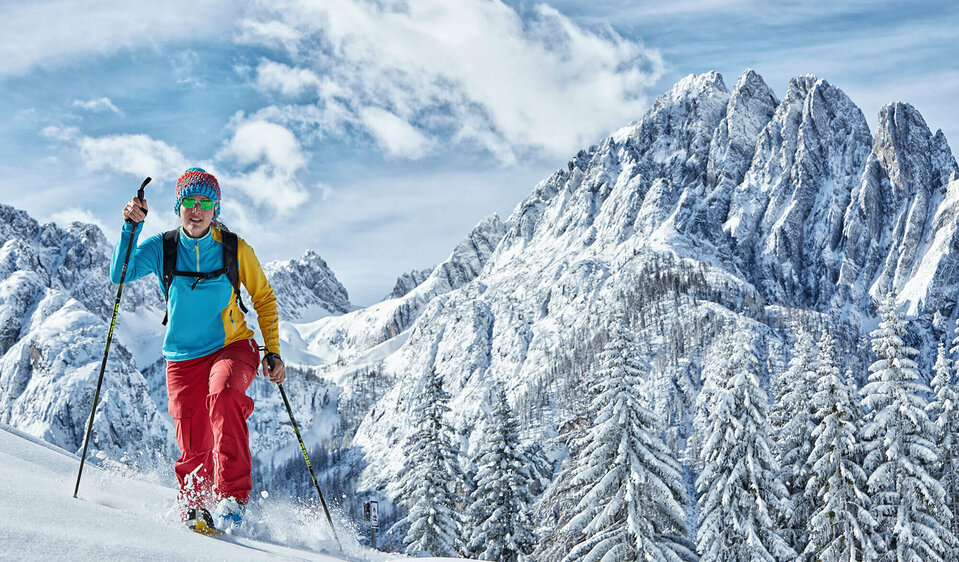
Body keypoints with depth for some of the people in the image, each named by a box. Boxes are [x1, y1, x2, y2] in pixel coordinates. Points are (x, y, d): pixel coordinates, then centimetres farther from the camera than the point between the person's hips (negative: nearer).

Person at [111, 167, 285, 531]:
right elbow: (120, 275, -17)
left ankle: (232, 495, -32)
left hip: (232, 348, -2)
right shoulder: (162, 248, -3)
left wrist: (273, 352, -1)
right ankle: (195, 508, 23)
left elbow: (264, 299, 7)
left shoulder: (235, 250, -4)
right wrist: (130, 228, -29)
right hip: (183, 359, 2)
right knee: (194, 449, -5)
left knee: (223, 394, -34)